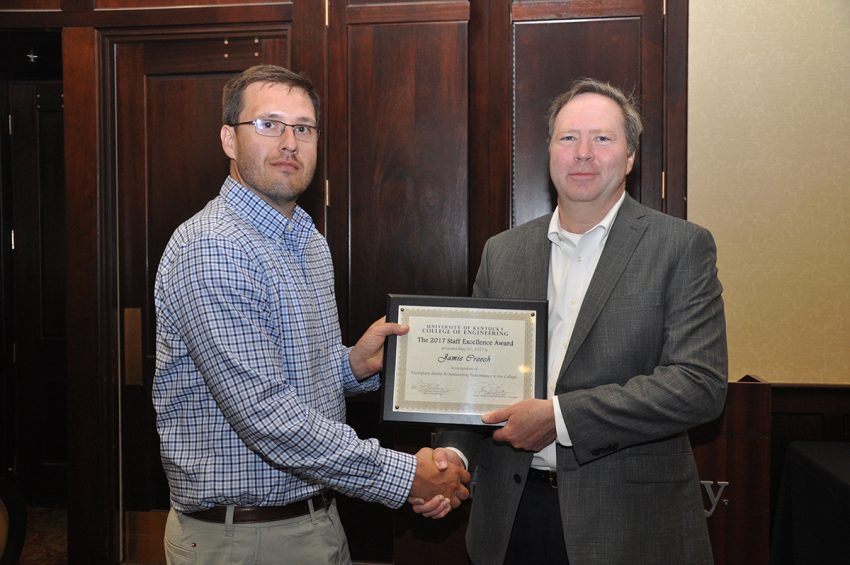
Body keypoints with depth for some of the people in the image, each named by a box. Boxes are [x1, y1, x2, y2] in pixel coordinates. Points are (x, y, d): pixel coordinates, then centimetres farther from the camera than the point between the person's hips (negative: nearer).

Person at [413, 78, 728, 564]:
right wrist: (455, 450, -9)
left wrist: (559, 416, -20)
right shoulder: (503, 252, 6)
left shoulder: (682, 247, -7)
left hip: (630, 521, -3)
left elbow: (700, 384, -15)